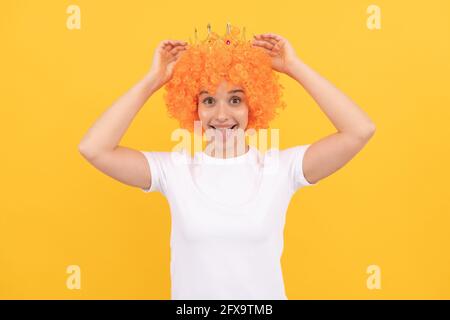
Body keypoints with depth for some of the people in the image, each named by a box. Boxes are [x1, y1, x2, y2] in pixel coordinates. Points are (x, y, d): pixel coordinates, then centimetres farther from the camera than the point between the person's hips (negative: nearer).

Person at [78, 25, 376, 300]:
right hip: (189, 297, 0)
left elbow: (361, 131, -20)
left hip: (266, 297, 0)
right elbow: (93, 149, -19)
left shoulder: (282, 167, -12)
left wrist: (294, 66, -16)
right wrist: (153, 79, -16)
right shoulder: (174, 169, -10)